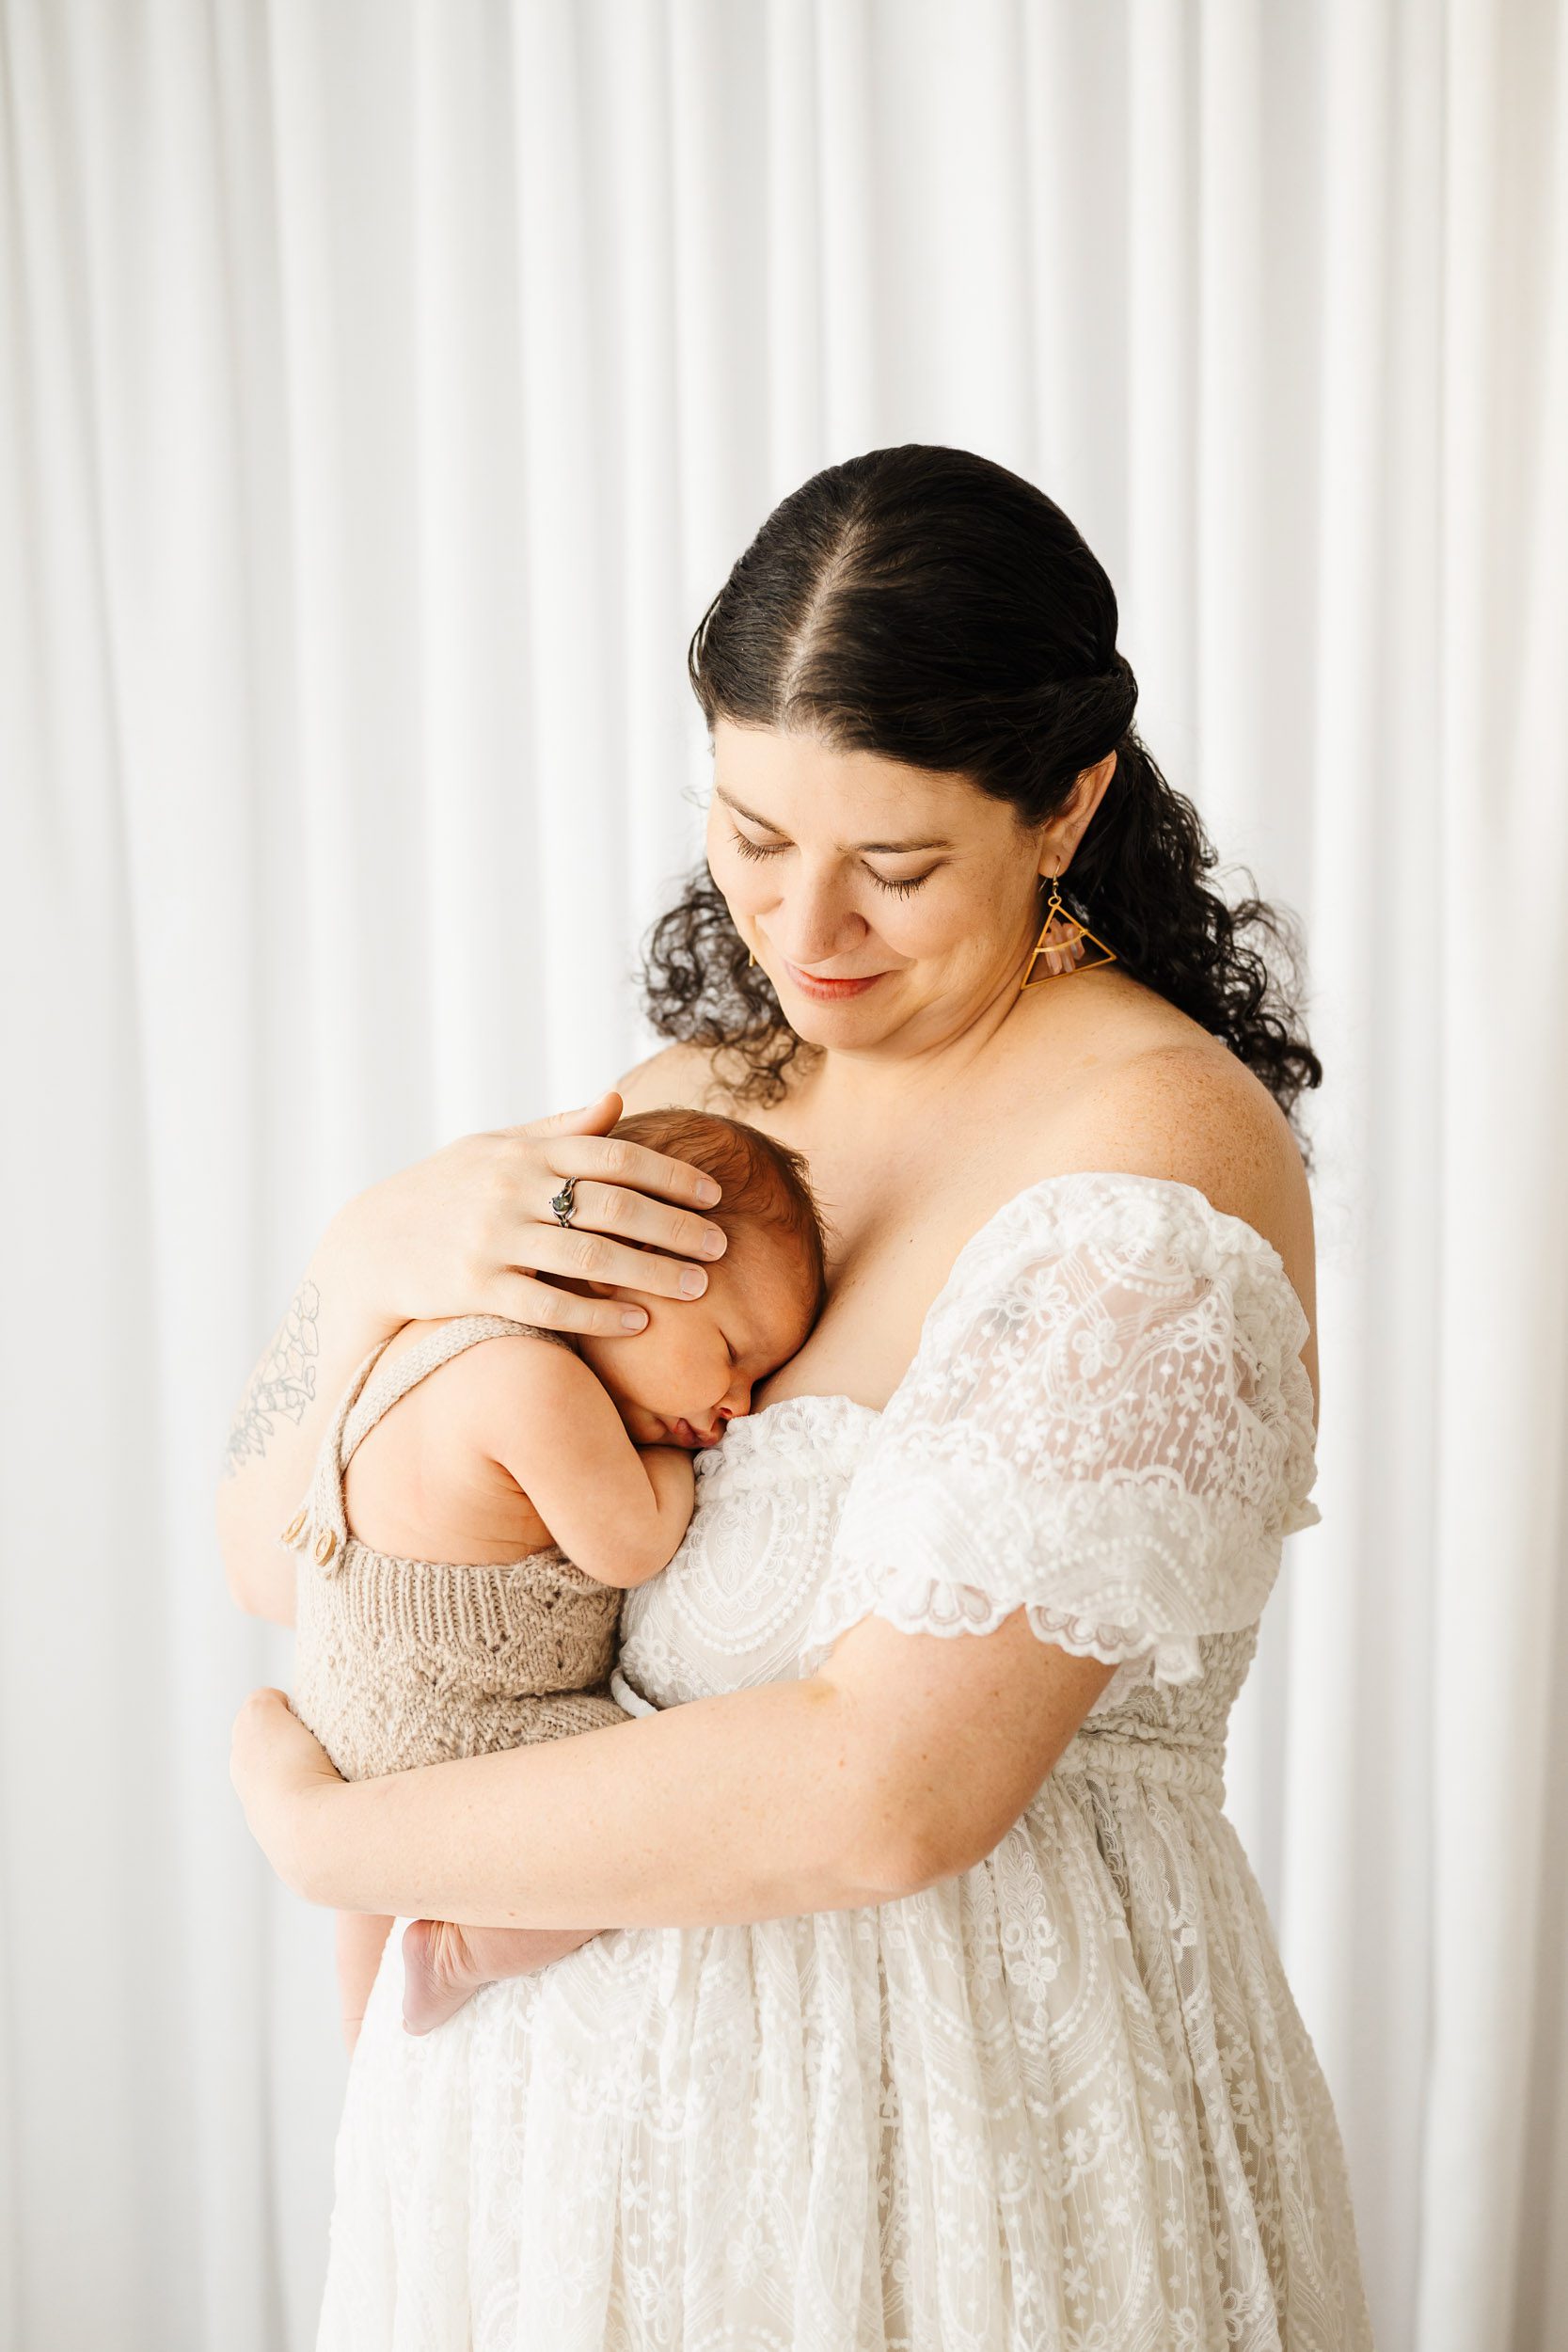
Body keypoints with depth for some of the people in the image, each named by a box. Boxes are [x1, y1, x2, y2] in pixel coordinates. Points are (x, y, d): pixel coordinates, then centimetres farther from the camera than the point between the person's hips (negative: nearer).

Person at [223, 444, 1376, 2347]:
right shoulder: (702, 1091, 2)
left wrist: (330, 1833, -14)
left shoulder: (1161, 1153, -19)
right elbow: (273, 1556, 3)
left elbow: (886, 1790, -26)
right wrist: (381, 1251, -17)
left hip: (976, 2099, -5)